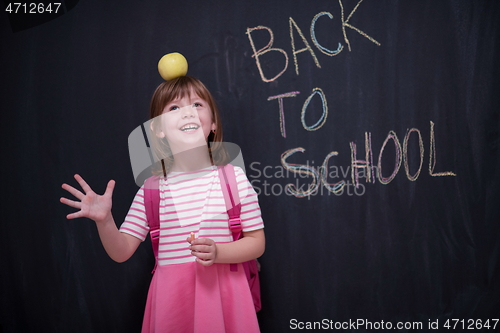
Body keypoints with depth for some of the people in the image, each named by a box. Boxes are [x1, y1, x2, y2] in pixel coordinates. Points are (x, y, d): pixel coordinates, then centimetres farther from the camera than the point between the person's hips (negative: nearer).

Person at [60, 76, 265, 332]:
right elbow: (122, 252, 3)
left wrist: (218, 253, -18)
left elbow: (257, 242, -1)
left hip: (221, 293, -1)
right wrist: (104, 220, -15)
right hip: (172, 298, 1)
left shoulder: (233, 177, -7)